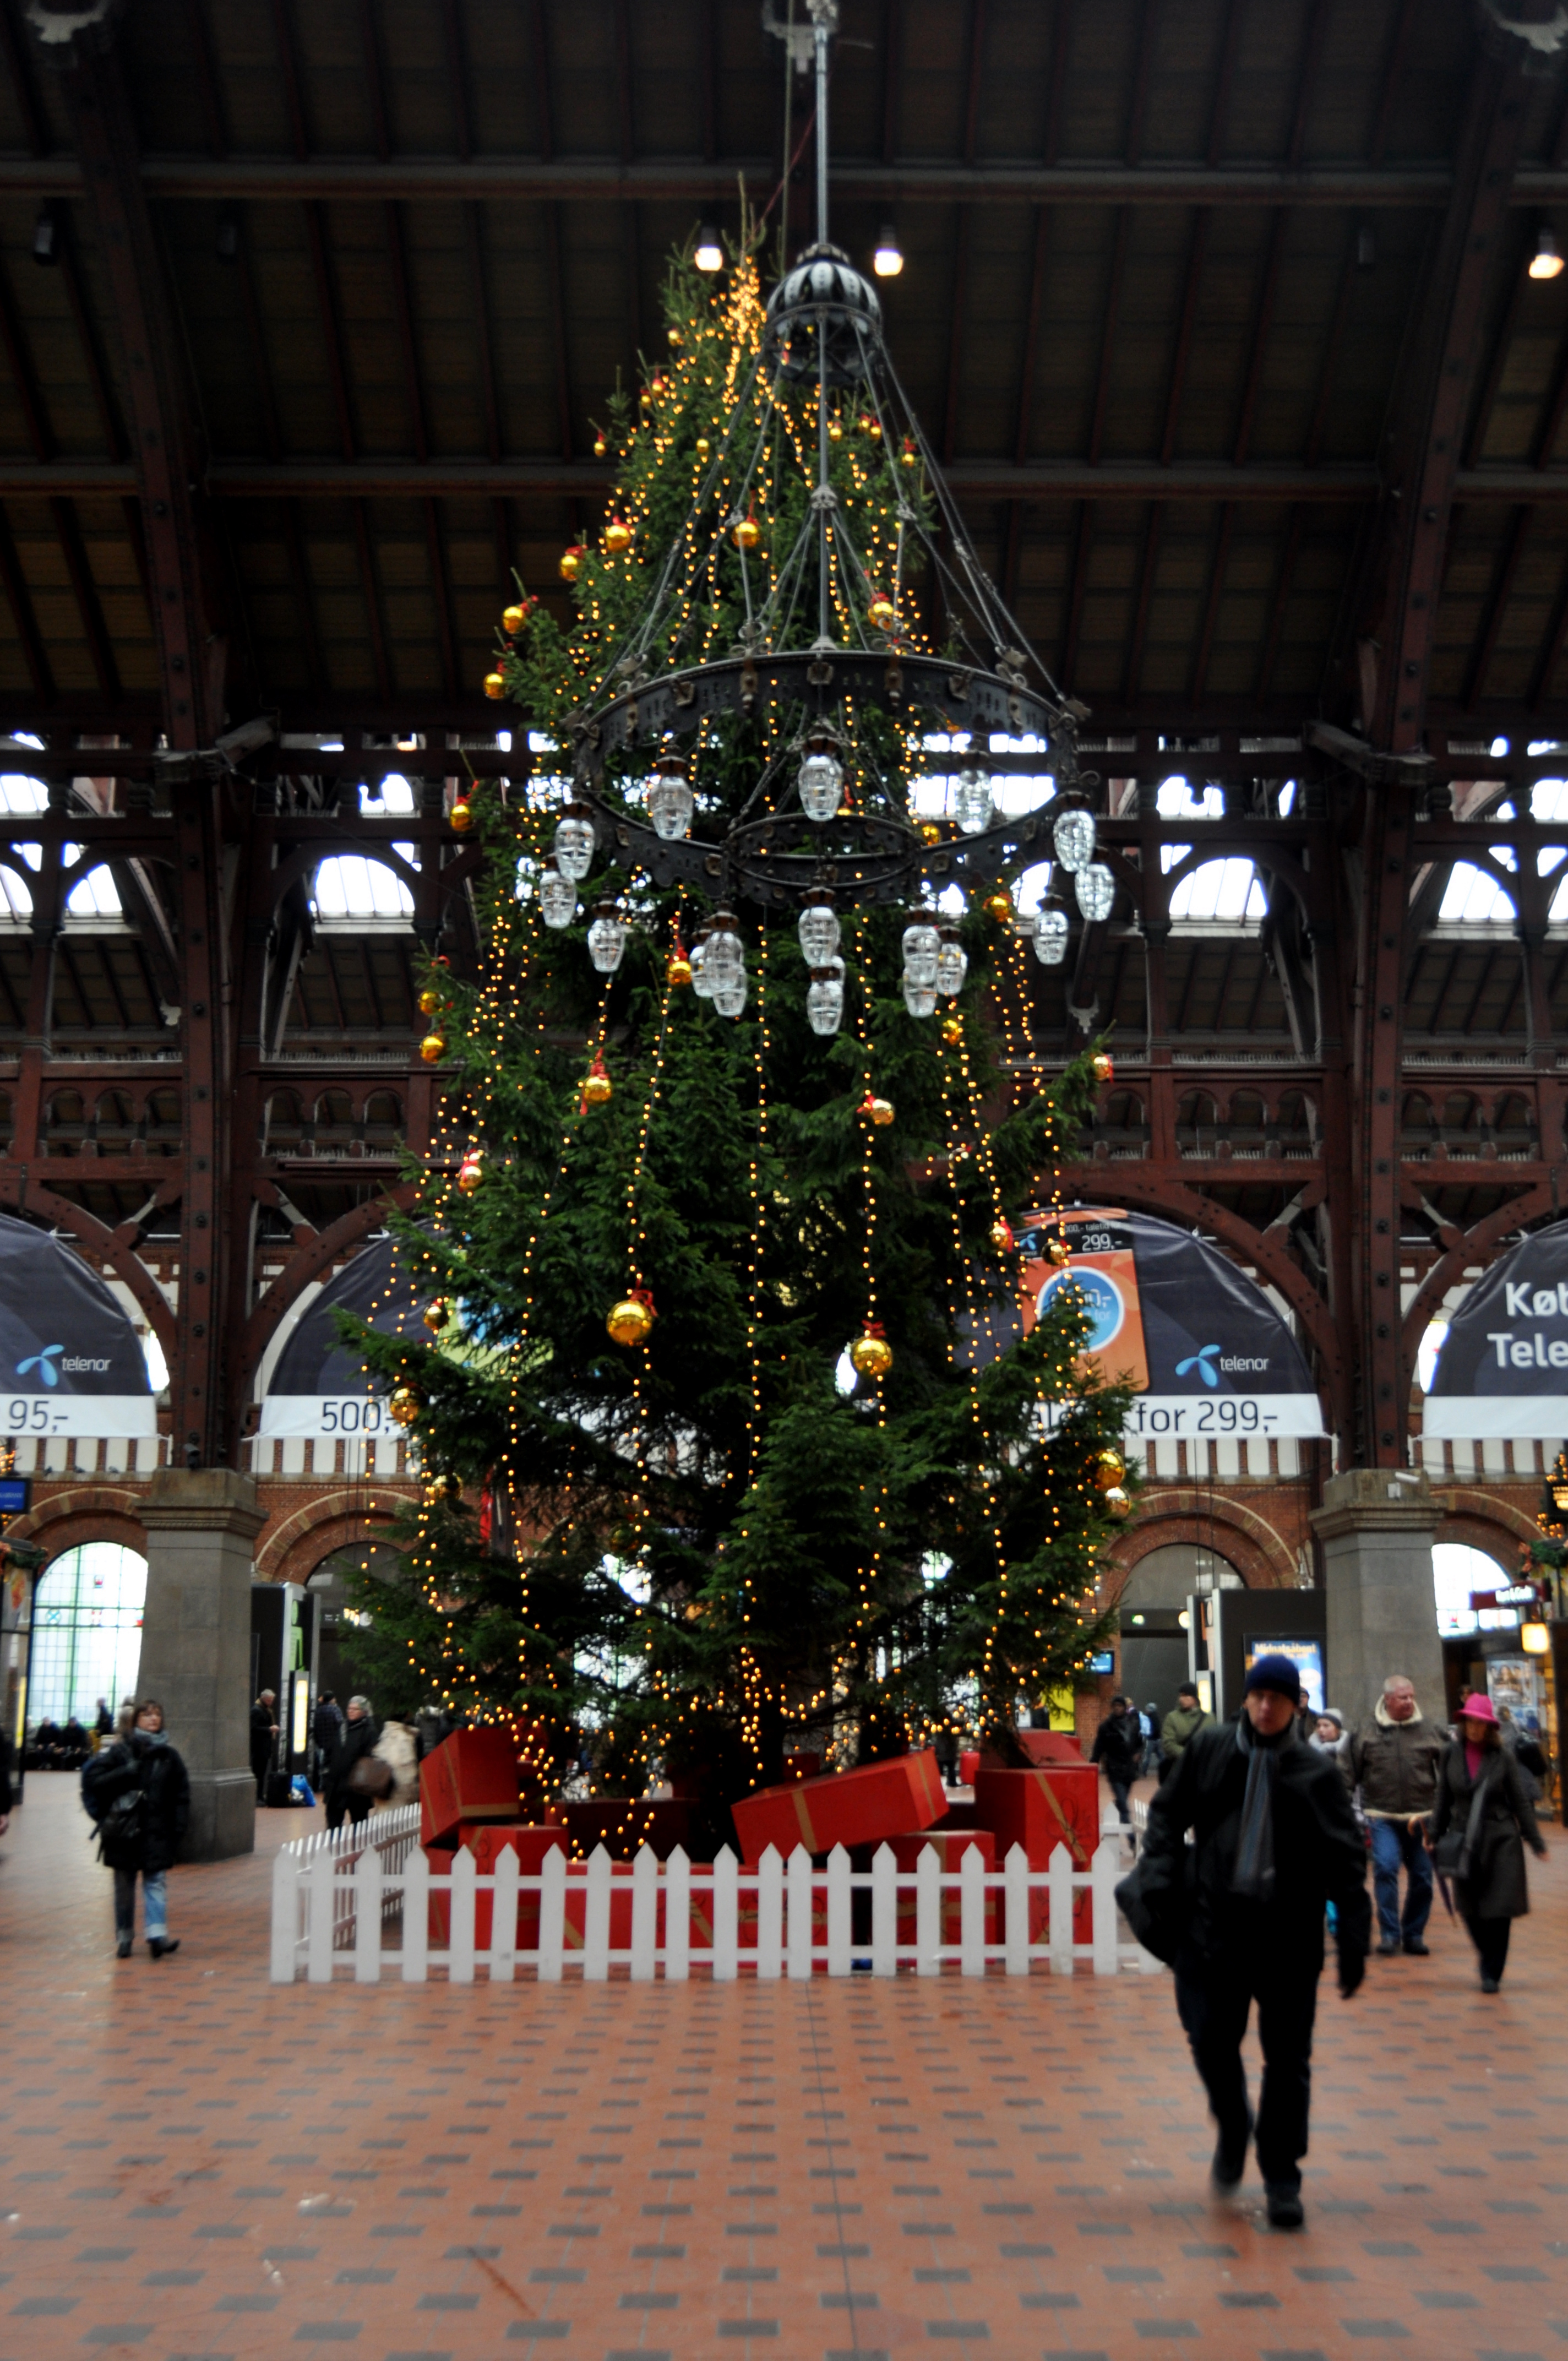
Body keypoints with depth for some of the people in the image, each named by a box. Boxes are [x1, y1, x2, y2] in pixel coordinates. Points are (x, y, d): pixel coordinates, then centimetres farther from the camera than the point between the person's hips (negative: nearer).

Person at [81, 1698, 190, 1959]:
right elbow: (94, 1780, -8)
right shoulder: (120, 1751, 1)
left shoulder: (168, 1756, 7)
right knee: (124, 1886, 8)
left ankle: (157, 1933, -16)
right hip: (123, 1830, -1)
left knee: (156, 1882, -8)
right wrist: (127, 1772, -17)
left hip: (157, 1832, 1)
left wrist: (178, 1828, -1)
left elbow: (181, 1795, 8)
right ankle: (124, 1937, 17)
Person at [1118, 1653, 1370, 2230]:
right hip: (1213, 1923, 1)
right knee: (1211, 2040, 3)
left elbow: (1345, 1859, -1)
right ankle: (1233, 2130, 33)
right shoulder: (1208, 1749, 3)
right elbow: (1168, 1812, 11)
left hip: (1289, 1935, -1)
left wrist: (1353, 1942, -6)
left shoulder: (1315, 1772, -1)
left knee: (1287, 2058, 4)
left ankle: (1281, 2180, 18)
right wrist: (1160, 1878, -3)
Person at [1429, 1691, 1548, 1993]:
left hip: (1501, 1841, -2)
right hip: (1466, 1843, 2)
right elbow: (1443, 1799, 8)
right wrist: (1436, 1837, 7)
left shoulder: (1502, 1757, -4)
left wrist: (1536, 1842, -1)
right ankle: (1487, 1958, 30)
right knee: (1471, 1911, 5)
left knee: (1499, 1911, -2)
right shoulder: (1451, 1755, 0)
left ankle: (1492, 1973, 10)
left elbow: (1520, 1802, 1)